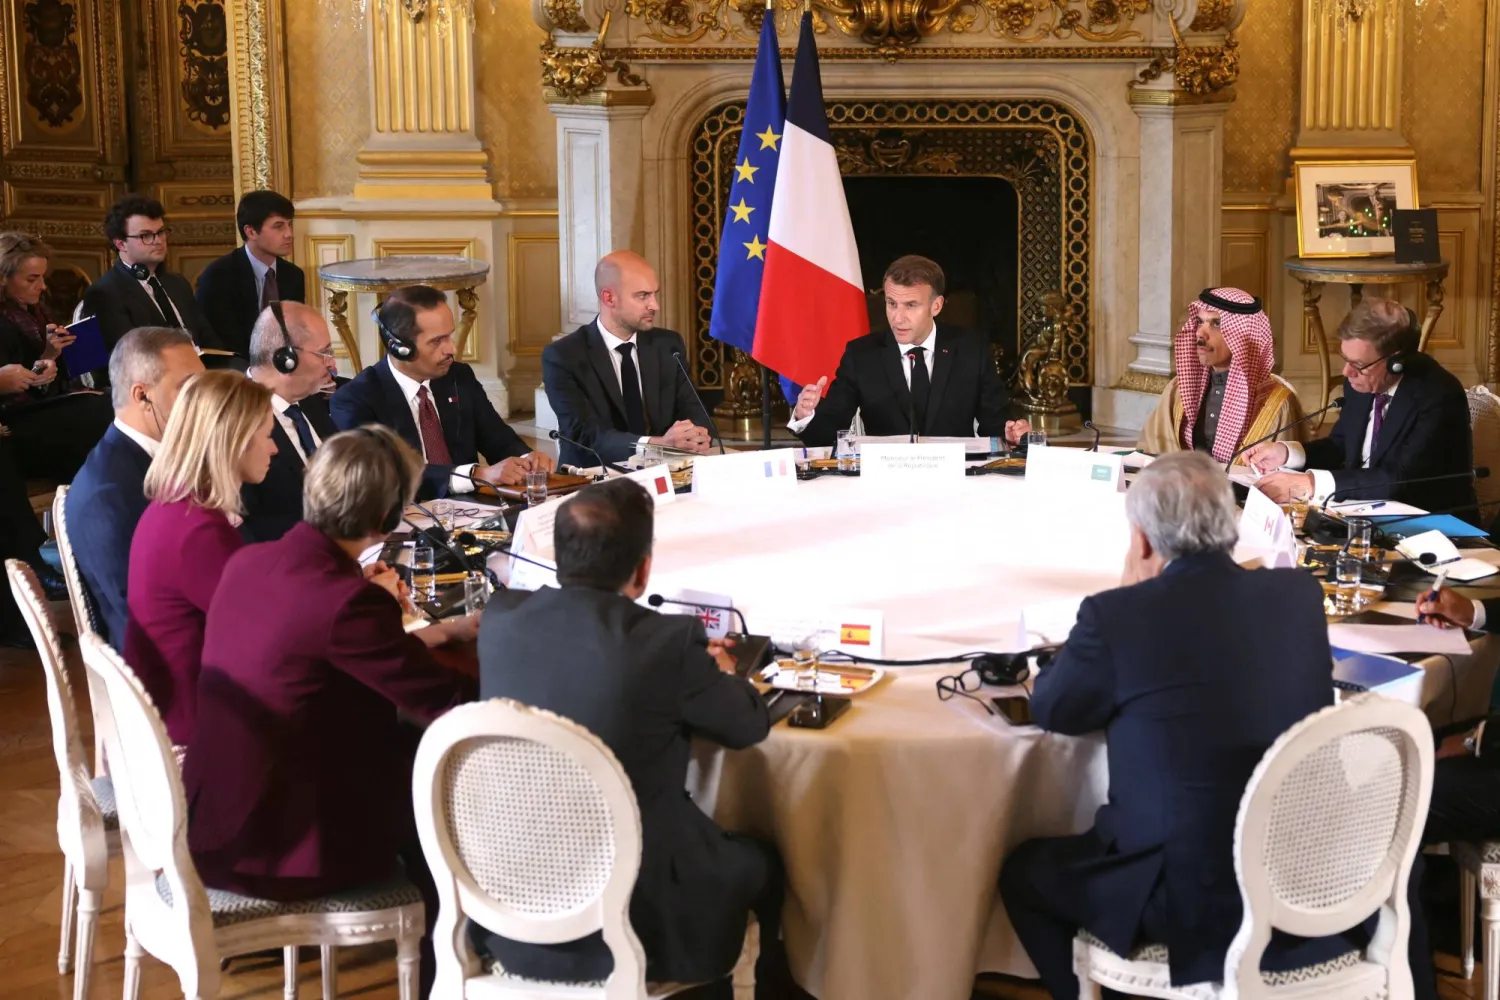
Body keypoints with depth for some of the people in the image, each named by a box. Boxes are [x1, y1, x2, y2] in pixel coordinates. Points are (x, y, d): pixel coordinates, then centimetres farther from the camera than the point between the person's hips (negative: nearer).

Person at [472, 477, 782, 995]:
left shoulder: (500, 618, -7)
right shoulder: (669, 642, -20)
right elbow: (750, 724, -2)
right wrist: (720, 675, 21)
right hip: (630, 924, -5)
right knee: (760, 863, 25)